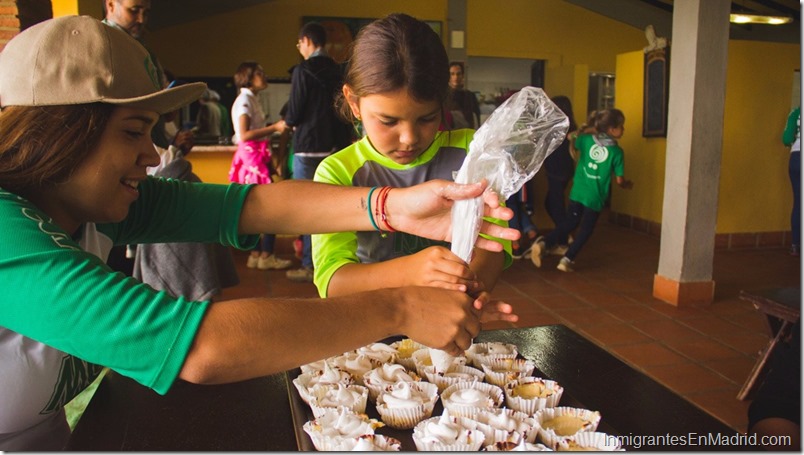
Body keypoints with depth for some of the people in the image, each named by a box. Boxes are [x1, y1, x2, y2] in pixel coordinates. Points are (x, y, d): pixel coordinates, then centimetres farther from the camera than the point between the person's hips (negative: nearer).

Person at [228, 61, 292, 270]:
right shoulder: (244, 100, -10)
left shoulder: (252, 99, 18)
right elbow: (244, 134, -20)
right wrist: (274, 127, -19)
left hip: (258, 157, 10)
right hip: (251, 157, -10)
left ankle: (256, 255, 14)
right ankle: (266, 256, -4)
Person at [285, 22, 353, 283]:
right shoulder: (337, 72, 9)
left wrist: (288, 122, 10)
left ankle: (310, 266, 4)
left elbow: (294, 115, -11)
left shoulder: (303, 71, -10)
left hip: (308, 147, -6)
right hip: (334, 146, 6)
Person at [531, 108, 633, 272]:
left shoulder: (587, 139, -1)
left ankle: (543, 243, -1)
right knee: (585, 230, 13)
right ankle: (567, 260, 9)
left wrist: (583, 129, 32)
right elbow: (619, 180, -3)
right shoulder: (617, 152, -9)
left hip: (577, 192, 4)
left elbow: (572, 139, 21)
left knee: (569, 223, 18)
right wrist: (627, 184, 17)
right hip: (595, 197, -4)